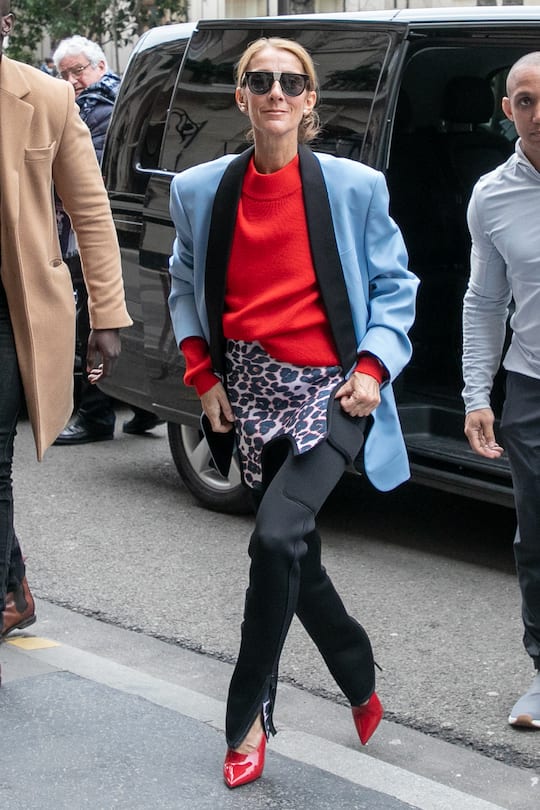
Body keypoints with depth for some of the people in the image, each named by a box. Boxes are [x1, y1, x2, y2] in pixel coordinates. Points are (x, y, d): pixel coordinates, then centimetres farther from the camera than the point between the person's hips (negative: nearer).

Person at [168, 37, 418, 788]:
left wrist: (373, 367, -11)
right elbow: (185, 284, 16)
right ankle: (362, 685, 34)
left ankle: (248, 718, -8)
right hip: (253, 388, 4)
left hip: (331, 388, -4)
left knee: (277, 536, -22)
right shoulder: (201, 190, 3)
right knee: (295, 552, 10)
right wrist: (203, 372, 5)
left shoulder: (354, 187, -5)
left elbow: (394, 285, 2)